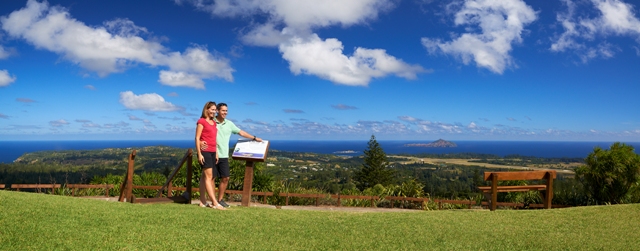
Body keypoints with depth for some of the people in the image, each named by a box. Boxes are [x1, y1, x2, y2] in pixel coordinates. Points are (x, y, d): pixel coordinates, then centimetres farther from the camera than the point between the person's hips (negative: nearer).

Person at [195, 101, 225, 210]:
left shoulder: (214, 122, 16)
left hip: (212, 152, 8)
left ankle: (202, 201, 15)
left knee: (204, 176, 11)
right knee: (208, 176, -9)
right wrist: (199, 154, -15)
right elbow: (197, 138, -10)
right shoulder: (201, 121, -6)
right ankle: (215, 203, -12)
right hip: (205, 152, -8)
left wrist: (216, 153, 14)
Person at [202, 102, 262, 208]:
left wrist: (255, 138, 22)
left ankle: (220, 200, 18)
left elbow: (241, 132, 19)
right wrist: (201, 142, -29)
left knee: (225, 178, 6)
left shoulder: (229, 124, 11)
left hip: (224, 156, 5)